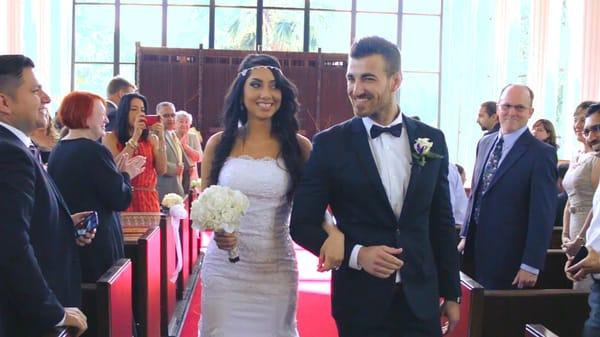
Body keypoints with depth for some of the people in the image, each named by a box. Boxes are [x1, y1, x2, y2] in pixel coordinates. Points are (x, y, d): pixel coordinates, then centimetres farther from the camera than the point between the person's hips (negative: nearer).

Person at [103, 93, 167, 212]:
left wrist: (161, 139, -8)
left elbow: (161, 171, 0)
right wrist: (135, 136, -14)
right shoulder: (110, 138, 1)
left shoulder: (151, 138, 10)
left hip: (148, 201, 3)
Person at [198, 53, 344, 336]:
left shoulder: (298, 146, 0)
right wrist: (217, 230, -15)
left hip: (276, 268, 0)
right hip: (224, 267, 0)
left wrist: (334, 232, -21)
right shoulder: (219, 144, 2)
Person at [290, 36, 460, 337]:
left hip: (421, 298, 2)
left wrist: (451, 293, 9)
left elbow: (442, 222, 8)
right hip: (360, 301, -2)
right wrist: (356, 254, -17)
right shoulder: (329, 144, -6)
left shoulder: (432, 140, 3)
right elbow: (302, 224, -3)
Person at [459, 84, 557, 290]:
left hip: (508, 258, -6)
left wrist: (531, 265, -16)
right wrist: (465, 235, 15)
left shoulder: (542, 154, -12)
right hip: (475, 249, 6)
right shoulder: (485, 143, 9)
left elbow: (543, 214, -14)